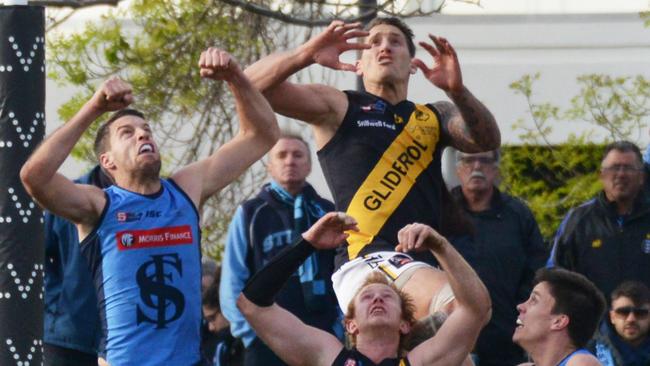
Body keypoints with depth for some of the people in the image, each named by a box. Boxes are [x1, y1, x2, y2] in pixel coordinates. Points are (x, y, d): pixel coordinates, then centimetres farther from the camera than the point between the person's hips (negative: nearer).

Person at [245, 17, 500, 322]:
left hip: (427, 265, 6)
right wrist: (306, 54, -18)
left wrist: (457, 90, -14)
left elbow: (487, 141, 5)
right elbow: (252, 86, 1)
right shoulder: (338, 107, 12)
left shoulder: (435, 117, 24)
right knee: (461, 303, -33)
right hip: (367, 260, -6)